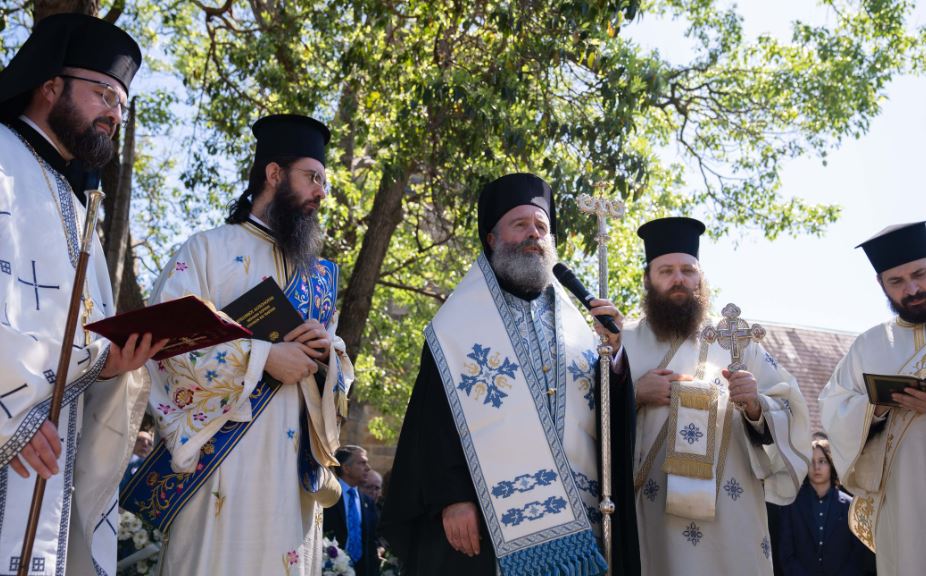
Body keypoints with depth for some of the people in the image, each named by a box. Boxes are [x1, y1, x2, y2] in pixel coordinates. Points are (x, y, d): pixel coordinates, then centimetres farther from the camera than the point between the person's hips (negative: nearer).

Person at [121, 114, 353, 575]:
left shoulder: (319, 273, 18)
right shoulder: (208, 249, 3)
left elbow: (341, 370, 17)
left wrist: (326, 353, -6)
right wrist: (263, 356, -16)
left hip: (296, 459, 5)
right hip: (220, 454, -4)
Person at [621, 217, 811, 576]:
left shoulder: (738, 341, 7)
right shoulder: (622, 342, 6)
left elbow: (790, 420, 2)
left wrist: (756, 409, -18)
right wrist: (633, 395, -14)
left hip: (731, 515, 1)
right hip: (651, 515, 0)